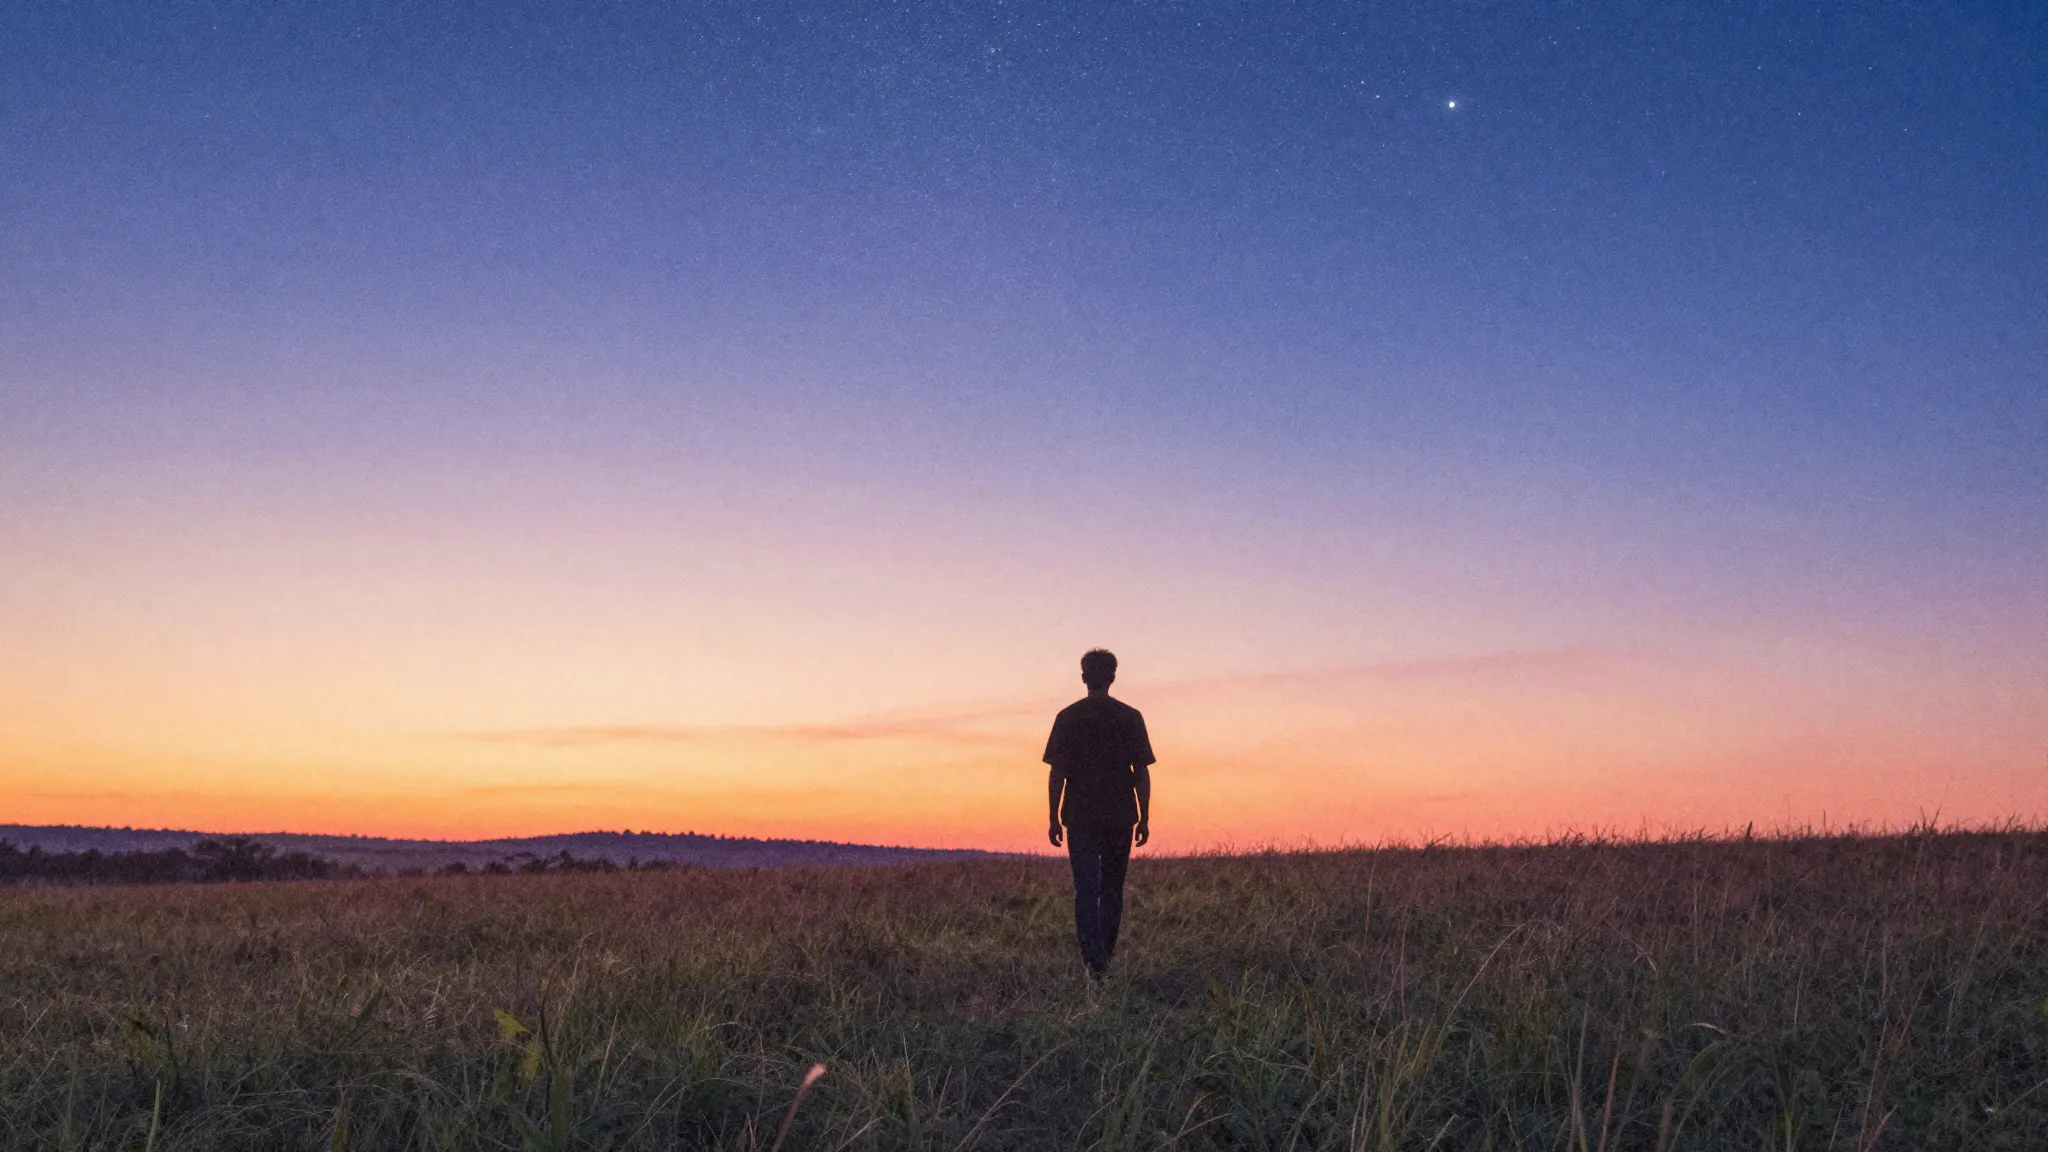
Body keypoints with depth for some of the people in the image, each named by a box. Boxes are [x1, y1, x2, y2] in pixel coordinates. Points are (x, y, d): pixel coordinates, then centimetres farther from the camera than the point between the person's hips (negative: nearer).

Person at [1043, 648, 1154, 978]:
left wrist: (1053, 818, 4)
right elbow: (1142, 772, 0)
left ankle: (1094, 959, -13)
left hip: (1080, 818, -1)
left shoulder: (1068, 717, -2)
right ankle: (1105, 952, 23)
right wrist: (1144, 818, 6)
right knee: (1112, 889, 14)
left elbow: (1057, 772, -3)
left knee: (1086, 889, -2)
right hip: (1120, 817, 1)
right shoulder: (1130, 717, 0)